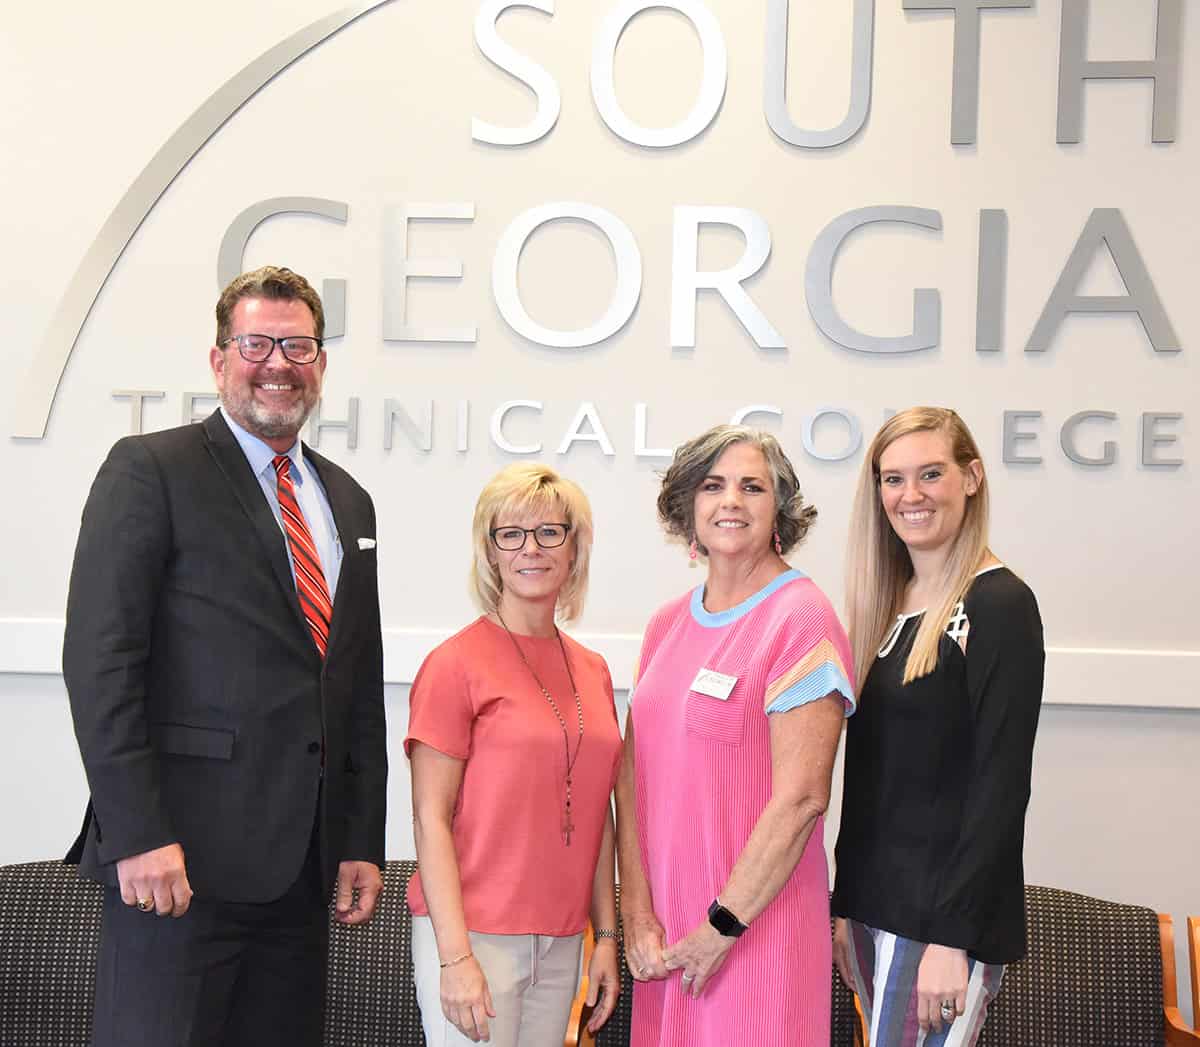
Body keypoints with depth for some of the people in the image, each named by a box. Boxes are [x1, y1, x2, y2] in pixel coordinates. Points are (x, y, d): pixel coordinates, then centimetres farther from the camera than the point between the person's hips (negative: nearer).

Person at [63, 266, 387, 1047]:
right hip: (179, 855, -6)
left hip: (302, 865, 6)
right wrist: (139, 835, -16)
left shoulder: (348, 502, 17)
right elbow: (101, 660, -10)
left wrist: (364, 840, 12)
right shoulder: (150, 470, -3)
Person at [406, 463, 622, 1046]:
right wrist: (455, 956, -15)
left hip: (560, 943, 5)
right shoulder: (457, 663, -7)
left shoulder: (592, 671, 10)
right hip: (473, 933, -5)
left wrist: (606, 935, 11)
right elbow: (430, 821, -9)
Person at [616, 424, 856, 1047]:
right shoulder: (668, 624, 9)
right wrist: (637, 913, -3)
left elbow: (802, 796, -15)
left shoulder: (801, 617, -11)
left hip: (759, 926, -5)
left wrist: (722, 925, -13)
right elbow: (633, 776, 6)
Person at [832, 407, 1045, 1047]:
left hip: (946, 911, -7)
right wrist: (845, 906, 14)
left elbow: (1001, 784, -15)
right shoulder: (886, 602, 11)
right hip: (873, 899, 7)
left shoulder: (999, 604, -11)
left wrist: (953, 935, -18)